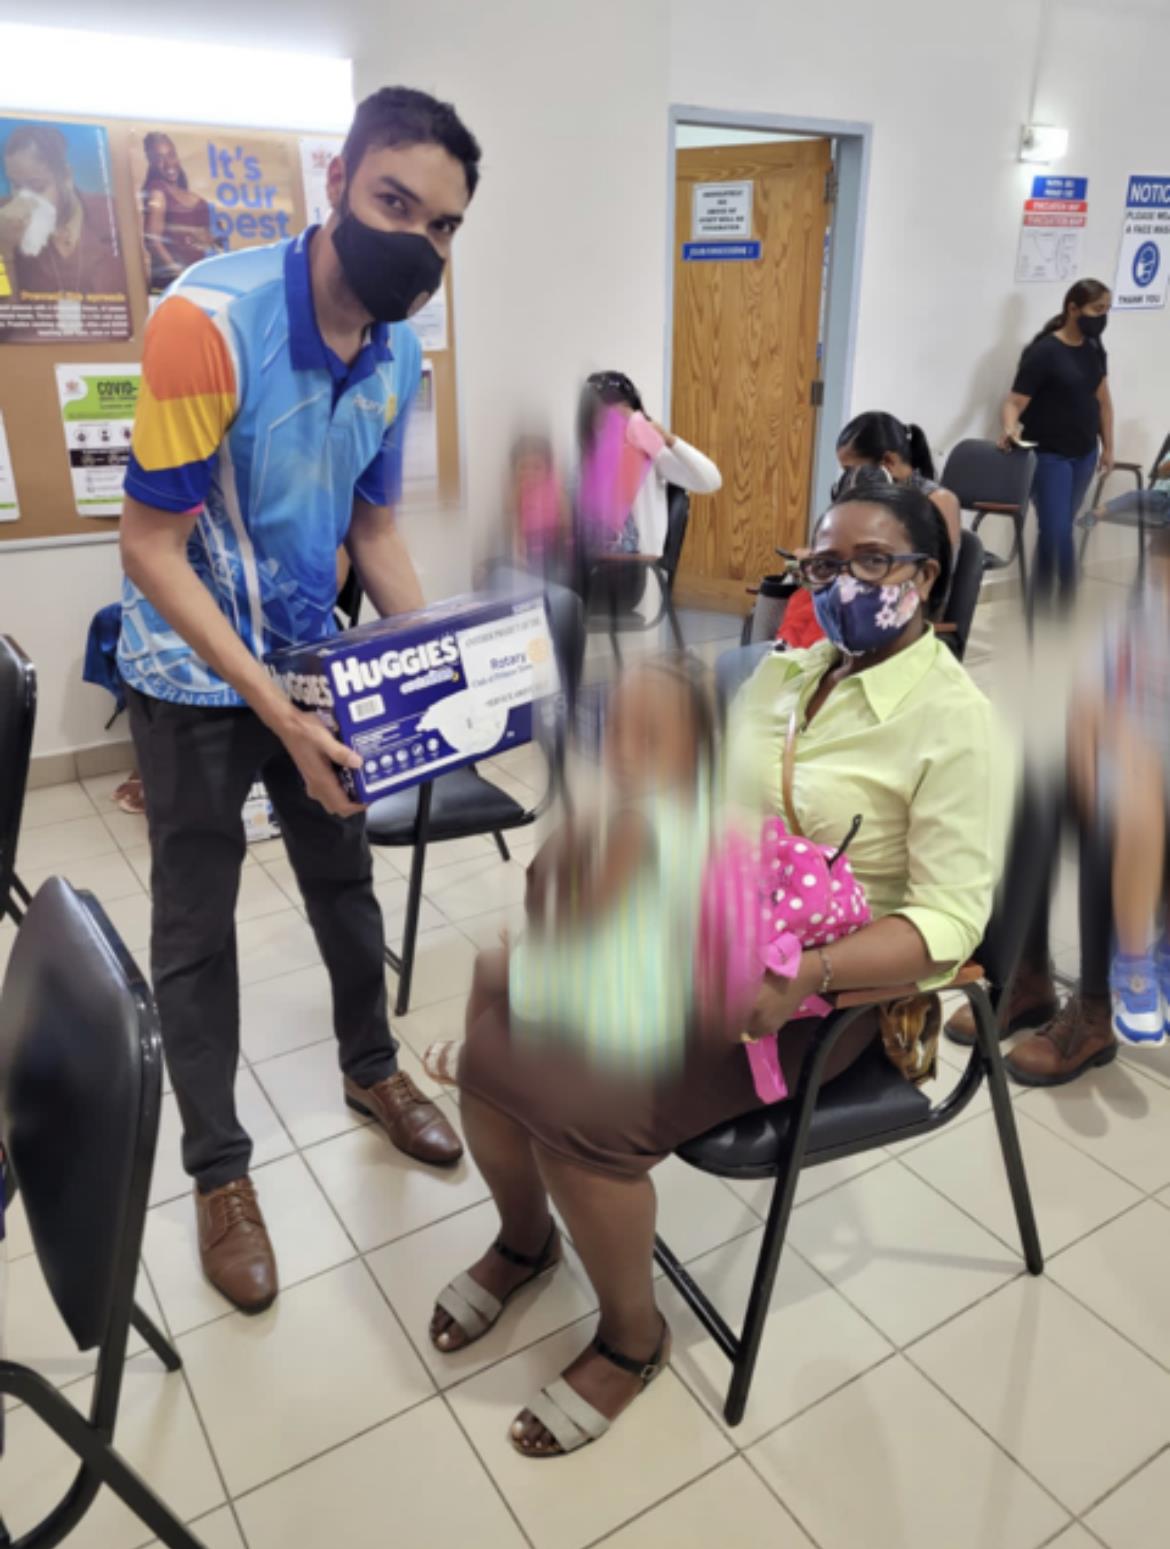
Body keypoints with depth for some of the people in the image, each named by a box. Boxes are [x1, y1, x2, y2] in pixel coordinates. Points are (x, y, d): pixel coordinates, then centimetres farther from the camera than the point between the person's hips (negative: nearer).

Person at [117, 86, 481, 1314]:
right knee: (197, 926, 6)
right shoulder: (208, 320, -25)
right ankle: (218, 1171, 24)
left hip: (315, 660, 6)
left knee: (345, 881, 18)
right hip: (192, 674, -5)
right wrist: (275, 712, -28)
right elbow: (151, 548, -23)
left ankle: (372, 1071, 42)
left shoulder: (399, 350, -5)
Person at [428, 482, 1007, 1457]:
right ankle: (524, 1238, 23)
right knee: (489, 1058, -10)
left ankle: (633, 1338, 8)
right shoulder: (787, 669, 10)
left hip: (810, 985, -6)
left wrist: (809, 971, -31)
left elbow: (950, 919, -17)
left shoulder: (954, 722, -12)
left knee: (581, 1114, -23)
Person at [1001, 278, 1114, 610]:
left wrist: (1107, 446, 15)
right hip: (1048, 455, -6)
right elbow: (1016, 400, -19)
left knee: (1059, 530, 9)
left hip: (1084, 454, 7)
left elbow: (1102, 400, 16)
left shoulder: (1094, 349, 7)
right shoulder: (1043, 351, -14)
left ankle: (1040, 604, 17)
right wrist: (1011, 428, -39)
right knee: (1057, 532, -9)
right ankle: (1068, 602, 5)